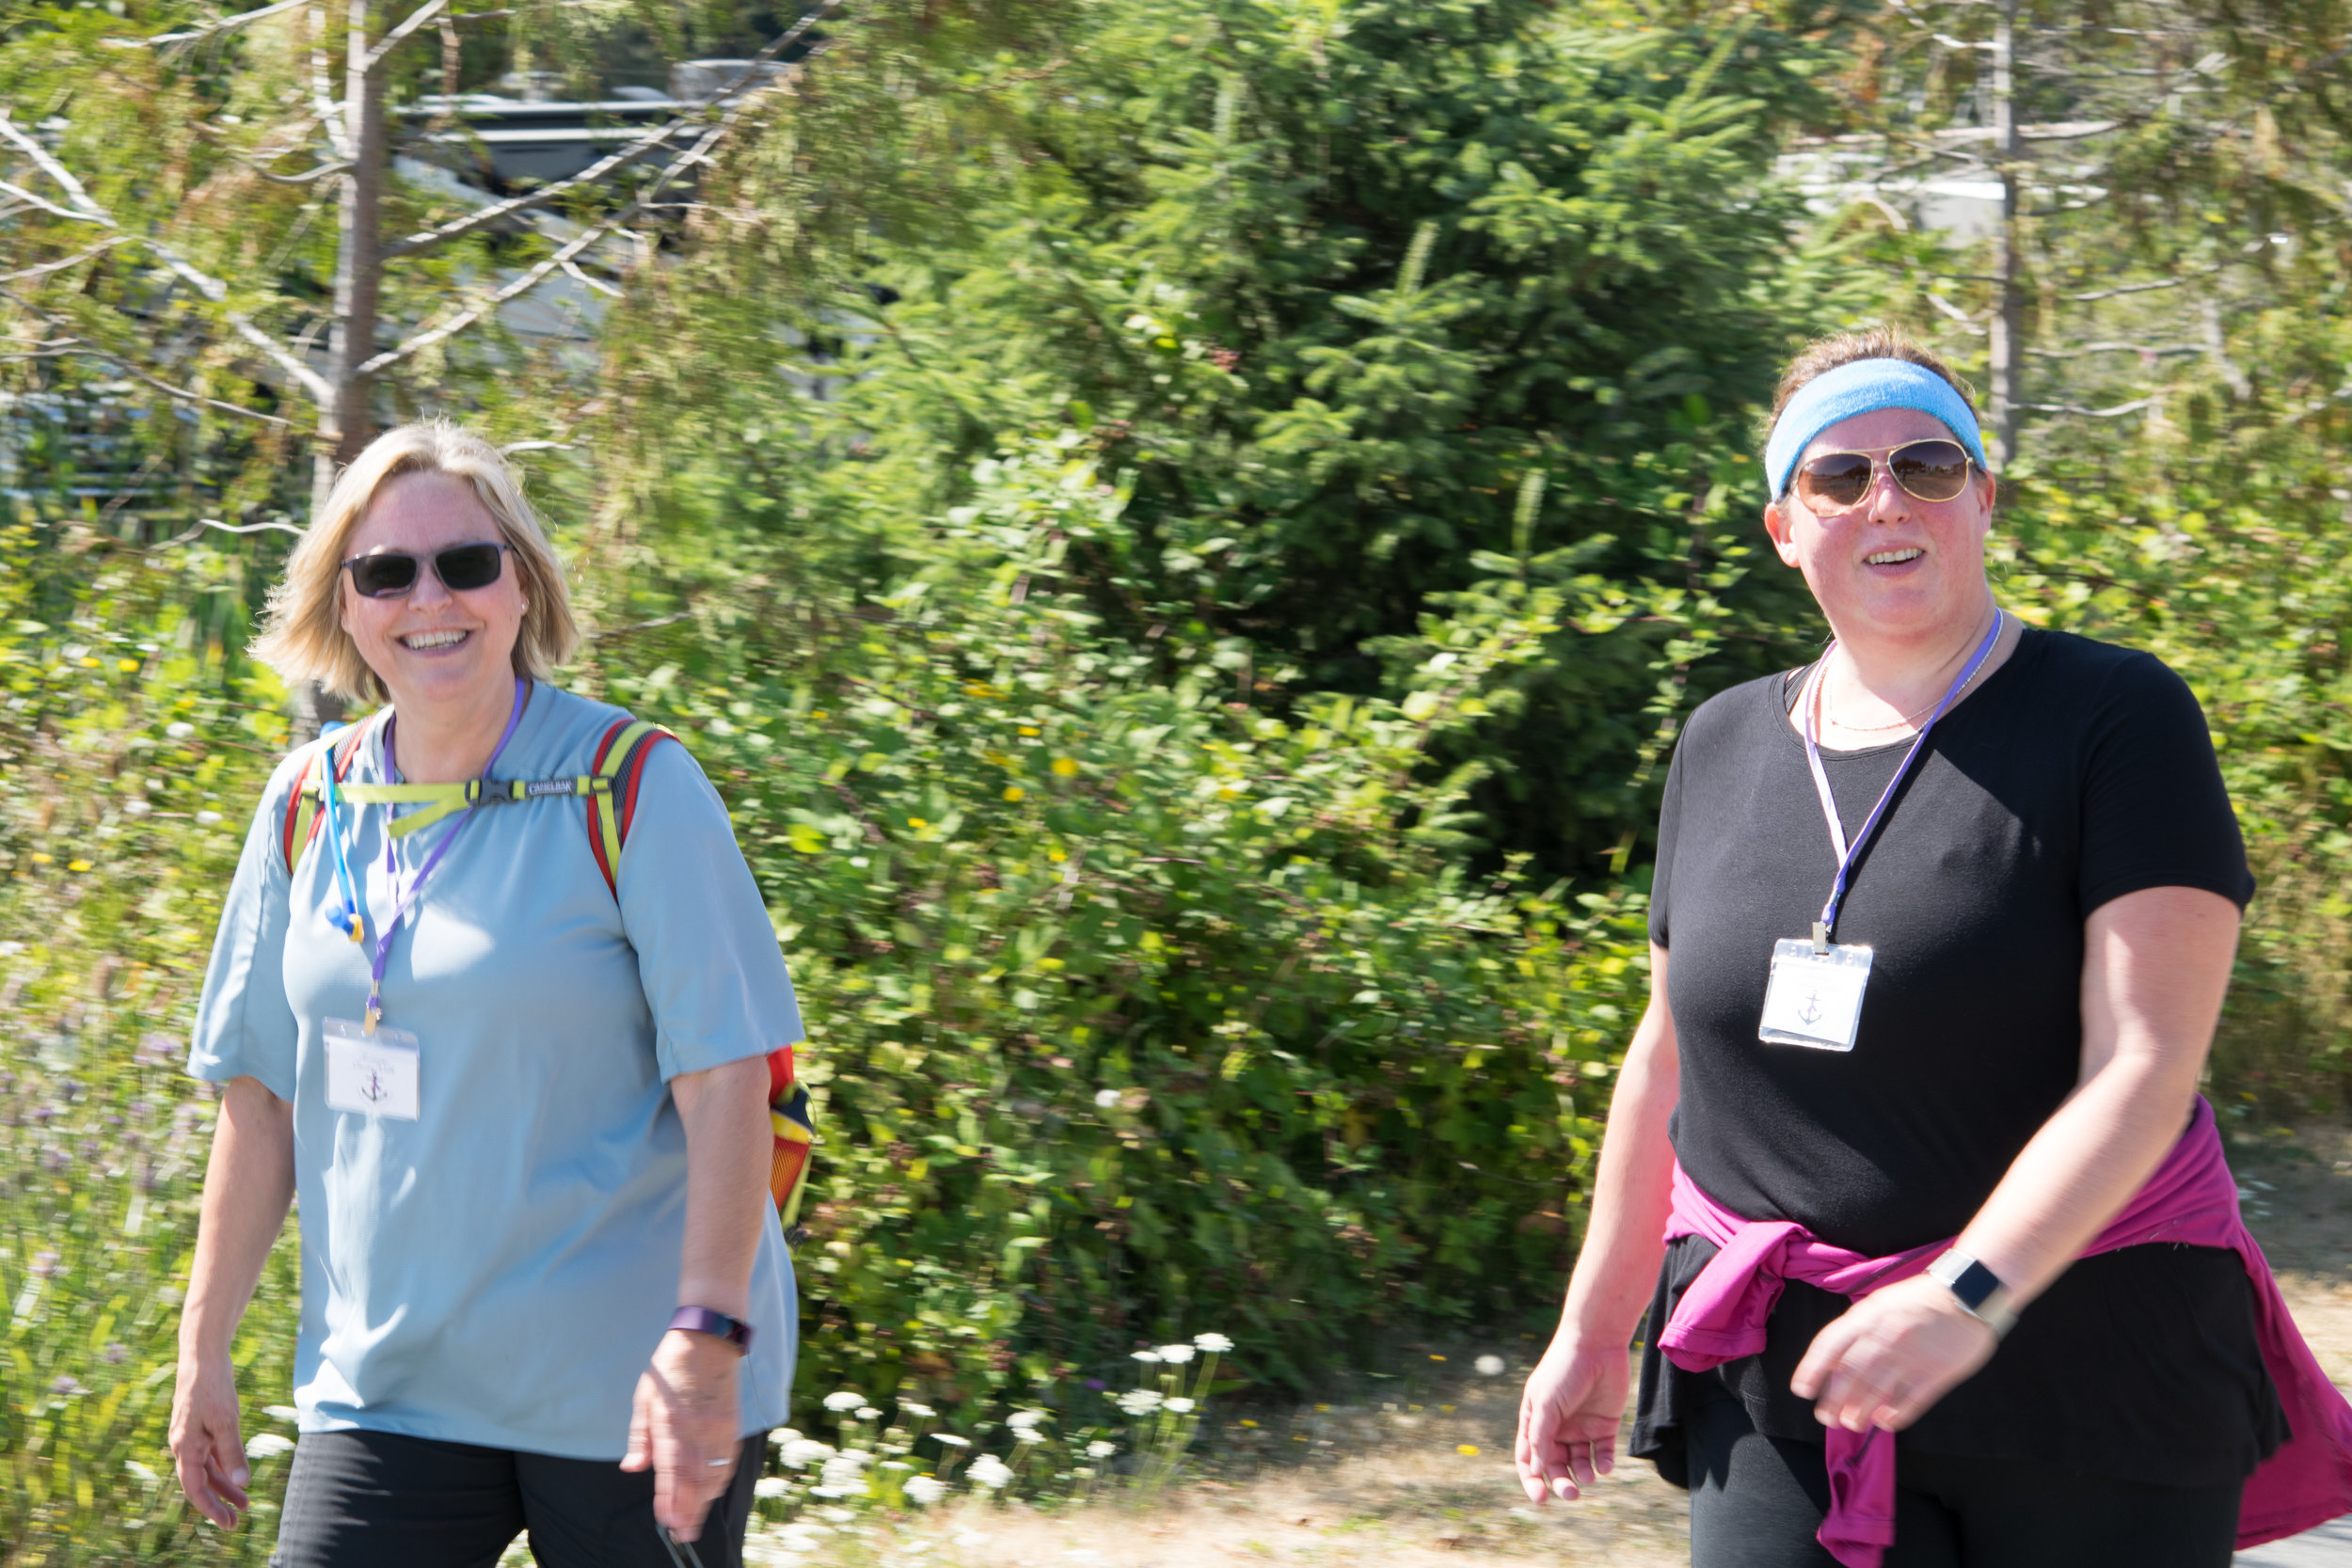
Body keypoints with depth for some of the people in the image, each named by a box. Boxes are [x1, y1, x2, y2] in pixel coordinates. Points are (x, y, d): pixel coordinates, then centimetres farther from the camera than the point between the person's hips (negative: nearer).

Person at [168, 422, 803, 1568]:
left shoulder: (633, 789, -8)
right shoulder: (311, 805, 6)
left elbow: (724, 1084, -13)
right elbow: (262, 1092, 13)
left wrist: (706, 1337, -22)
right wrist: (204, 1349, 11)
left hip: (620, 1389, -4)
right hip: (384, 1386, 4)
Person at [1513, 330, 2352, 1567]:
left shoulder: (2115, 718, -5)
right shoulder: (1725, 745, 11)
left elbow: (2145, 1070, -15)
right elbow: (1671, 1051, 21)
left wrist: (1968, 1296, -27)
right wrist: (1595, 1327, 22)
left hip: (2081, 1371, -3)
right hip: (1787, 1384, 3)